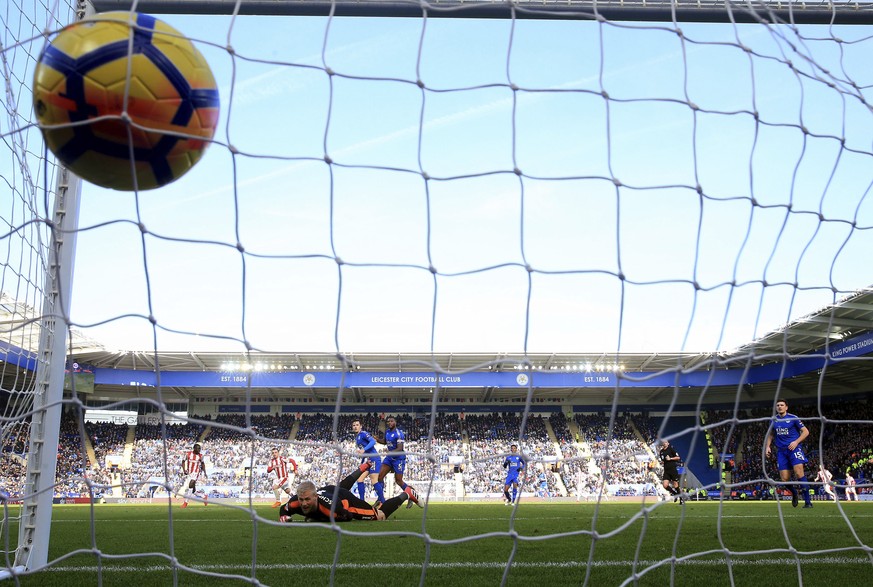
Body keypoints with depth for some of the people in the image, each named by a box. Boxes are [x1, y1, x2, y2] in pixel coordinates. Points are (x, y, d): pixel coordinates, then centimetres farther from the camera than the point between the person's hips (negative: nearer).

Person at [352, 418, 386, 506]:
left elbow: (373, 441, -25)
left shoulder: (363, 433, -8)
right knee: (359, 479, 4)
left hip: (374, 459, -9)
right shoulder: (357, 437, 18)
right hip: (367, 460, 9)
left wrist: (363, 450, -33)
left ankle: (383, 501, -5)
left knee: (374, 481, -13)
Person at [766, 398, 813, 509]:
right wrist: (768, 446, 11)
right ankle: (794, 493, 32)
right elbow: (770, 434, 24)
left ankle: (807, 501, -12)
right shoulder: (773, 420, 10)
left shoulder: (793, 418, -2)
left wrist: (796, 442, -12)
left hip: (794, 448, -4)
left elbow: (805, 431, 0)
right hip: (781, 451, 4)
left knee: (799, 473, -19)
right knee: (785, 479, 0)